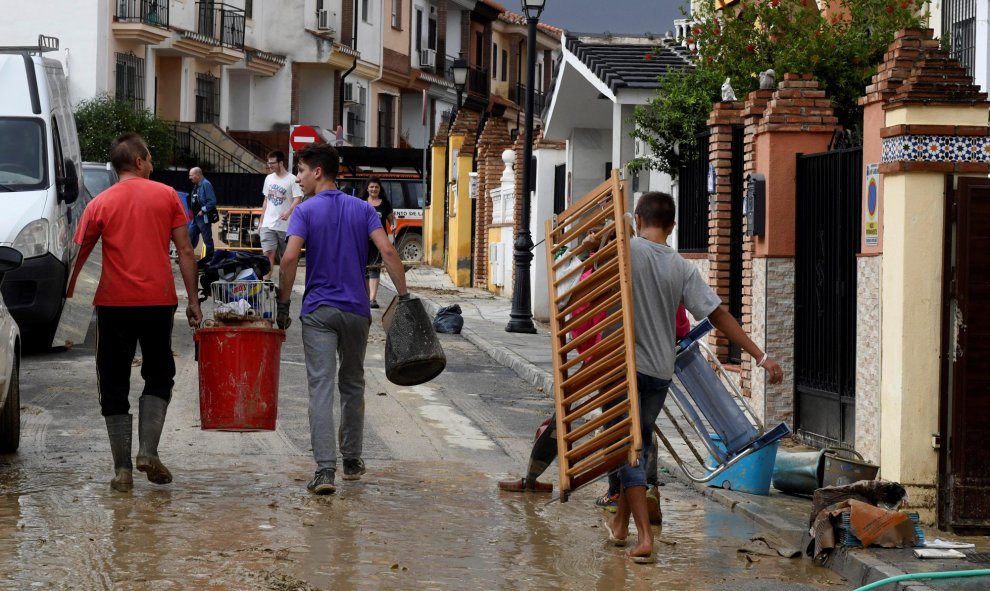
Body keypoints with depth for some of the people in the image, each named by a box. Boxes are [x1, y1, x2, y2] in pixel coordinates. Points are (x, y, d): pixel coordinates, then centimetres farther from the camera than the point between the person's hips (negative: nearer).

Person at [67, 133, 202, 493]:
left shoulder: (100, 205, 2)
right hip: (158, 301, 0)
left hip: (114, 303, 0)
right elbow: (185, 252, 1)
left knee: (114, 386, 8)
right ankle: (149, 451, -1)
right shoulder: (167, 196, 3)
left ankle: (122, 469, 4)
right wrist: (193, 300, 6)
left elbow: (78, 258, 2)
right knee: (158, 376, 17)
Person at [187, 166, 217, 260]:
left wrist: (203, 211, -21)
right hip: (195, 217, 9)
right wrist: (191, 211, 11)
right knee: (190, 237, 11)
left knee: (207, 239, 0)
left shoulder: (206, 184, -16)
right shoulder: (196, 185, 12)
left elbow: (212, 201, -22)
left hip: (204, 217, -9)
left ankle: (209, 258, 8)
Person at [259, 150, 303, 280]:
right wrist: (261, 222, 17)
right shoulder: (269, 178, 11)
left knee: (284, 256, 7)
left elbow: (298, 199, -17)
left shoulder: (292, 180, -8)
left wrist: (288, 212, -36)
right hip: (268, 225, 4)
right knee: (268, 253, -10)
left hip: (285, 225, -4)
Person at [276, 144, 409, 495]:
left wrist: (283, 304, -7)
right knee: (353, 385, 19)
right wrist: (404, 296, -2)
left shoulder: (305, 211, -3)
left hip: (319, 311, -3)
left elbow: (290, 257, -15)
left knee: (321, 388, -8)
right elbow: (387, 251, -5)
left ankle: (325, 469, -19)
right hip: (356, 311, 3)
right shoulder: (362, 210, 6)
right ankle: (352, 461, 27)